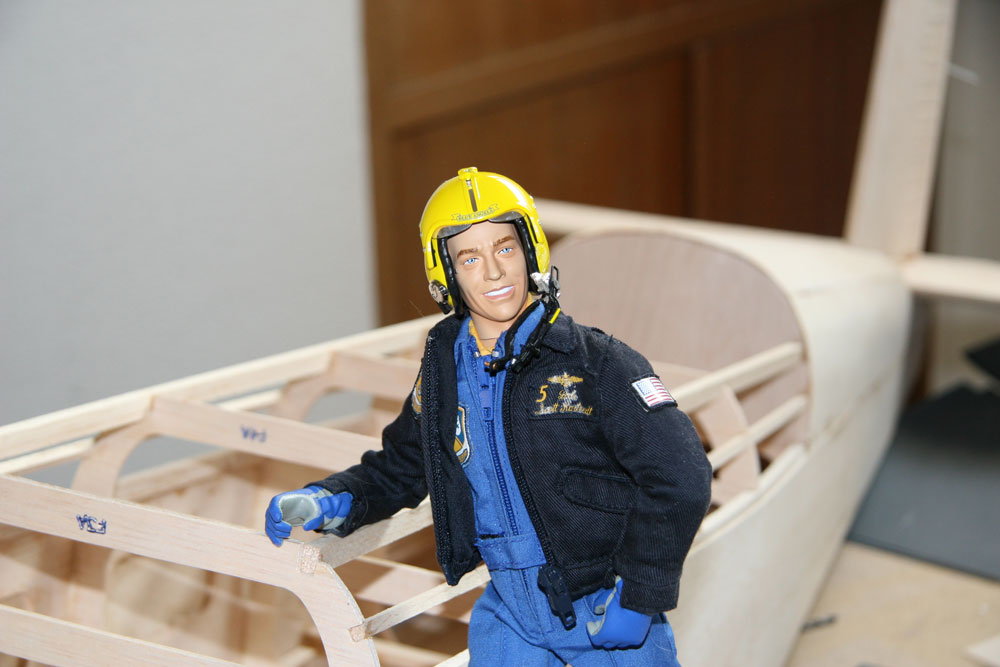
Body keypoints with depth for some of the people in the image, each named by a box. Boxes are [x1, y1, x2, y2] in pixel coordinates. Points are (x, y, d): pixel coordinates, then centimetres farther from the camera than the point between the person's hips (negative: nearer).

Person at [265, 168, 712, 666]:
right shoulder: (443, 371, 2)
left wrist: (636, 598, -17)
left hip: (606, 609, -3)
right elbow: (400, 469, 16)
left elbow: (681, 478, -15)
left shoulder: (597, 363, -14)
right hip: (510, 610, 4)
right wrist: (330, 500, -3)